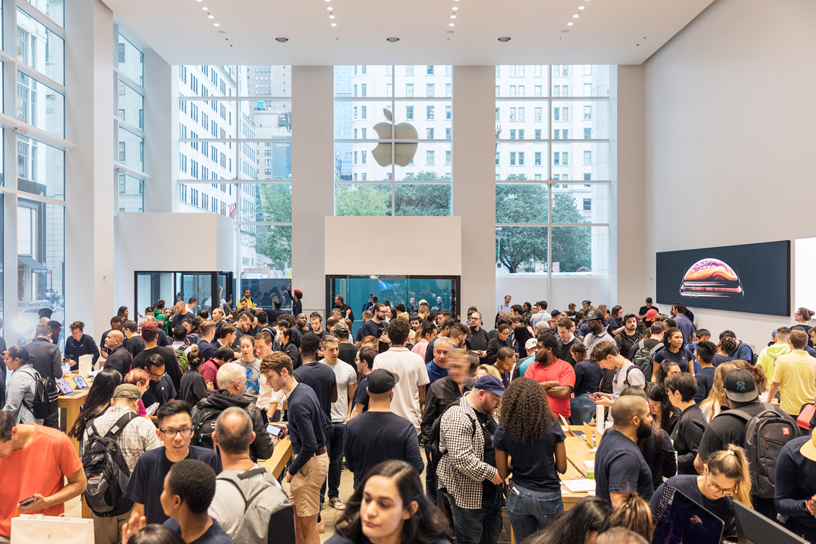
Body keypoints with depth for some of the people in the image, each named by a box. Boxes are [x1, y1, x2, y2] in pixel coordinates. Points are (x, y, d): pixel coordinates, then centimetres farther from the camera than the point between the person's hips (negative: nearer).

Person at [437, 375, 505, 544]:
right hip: (468, 494, -9)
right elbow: (461, 459, -30)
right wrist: (491, 473, -23)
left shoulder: (486, 413, 8)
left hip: (491, 490, 9)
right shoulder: (458, 417, -24)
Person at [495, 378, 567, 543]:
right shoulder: (553, 427, -10)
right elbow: (562, 467, -4)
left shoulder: (502, 432, -9)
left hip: (518, 496, 1)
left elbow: (503, 474, -2)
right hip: (548, 497, -1)